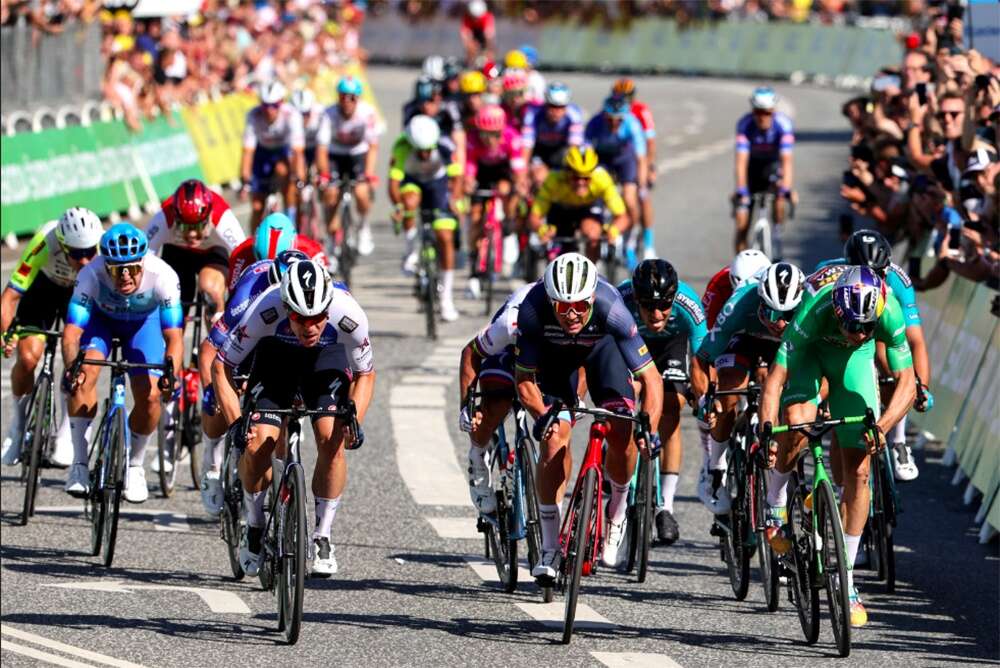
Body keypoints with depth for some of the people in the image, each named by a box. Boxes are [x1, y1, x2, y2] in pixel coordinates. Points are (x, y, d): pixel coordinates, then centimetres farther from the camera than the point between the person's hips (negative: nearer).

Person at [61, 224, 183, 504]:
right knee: (85, 373, -27)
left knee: (149, 396, -16)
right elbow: (72, 331, -39)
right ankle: (79, 463, -14)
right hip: (101, 319, 0)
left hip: (144, 322, 0)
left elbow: (174, 336, -38)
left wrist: (171, 373, -57)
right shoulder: (91, 275, -37)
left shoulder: (162, 276, -37)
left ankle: (135, 465, 11)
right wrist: (71, 366, -58)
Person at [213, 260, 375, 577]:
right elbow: (221, 366, -25)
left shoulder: (348, 315, -36)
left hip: (326, 360, 0)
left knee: (332, 441, -21)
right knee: (257, 446, -17)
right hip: (275, 356, 0)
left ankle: (322, 537, -4)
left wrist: (353, 420, -32)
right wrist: (235, 423, -35)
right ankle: (254, 530, 9)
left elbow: (365, 374, -16)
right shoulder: (265, 311, -38)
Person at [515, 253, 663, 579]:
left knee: (622, 433, -17)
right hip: (554, 349, 0)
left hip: (602, 344, 0)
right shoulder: (533, 309, -38)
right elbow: (524, 381, -25)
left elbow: (651, 379, -36)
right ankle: (549, 549, -5)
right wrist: (543, 416, -43)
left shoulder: (610, 307, -41)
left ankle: (617, 512, 13)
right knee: (554, 438, -15)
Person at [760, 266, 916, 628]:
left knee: (857, 472, -6)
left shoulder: (889, 312, -35)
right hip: (811, 351, -2)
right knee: (797, 421, -34)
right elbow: (775, 380, -38)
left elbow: (906, 382, -31)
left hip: (854, 360, 2)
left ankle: (846, 582, 2)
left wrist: (881, 426, -47)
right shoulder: (814, 312, -40)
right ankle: (775, 505, -4)